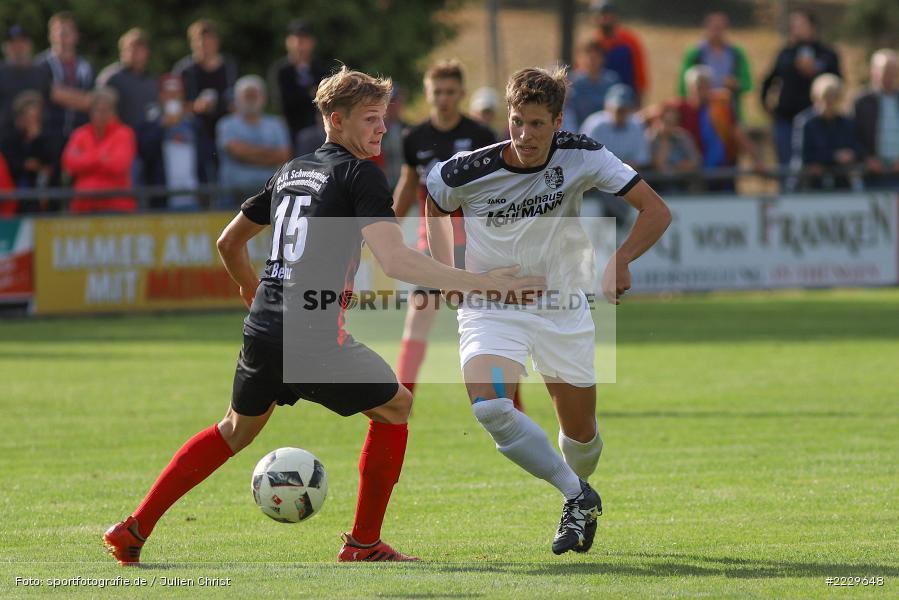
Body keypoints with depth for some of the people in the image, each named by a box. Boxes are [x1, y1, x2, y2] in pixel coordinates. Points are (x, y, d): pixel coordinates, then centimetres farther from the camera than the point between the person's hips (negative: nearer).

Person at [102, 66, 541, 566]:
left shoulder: (289, 172, 17)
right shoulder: (361, 174, -6)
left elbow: (229, 243, 28)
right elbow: (395, 261, -19)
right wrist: (480, 282, -17)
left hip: (261, 331, 7)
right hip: (315, 337, -7)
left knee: (236, 430, 27)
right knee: (395, 407, 15)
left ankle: (133, 531, 25)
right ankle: (363, 543, 14)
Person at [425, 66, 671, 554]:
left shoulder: (580, 157, -16)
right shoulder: (469, 171, -18)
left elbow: (656, 211, -15)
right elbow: (434, 203, 7)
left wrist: (621, 259, -32)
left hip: (561, 306, 2)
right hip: (490, 307, -2)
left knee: (581, 432, 9)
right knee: (488, 407, -28)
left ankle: (575, 506, 44)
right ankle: (579, 496, -11)